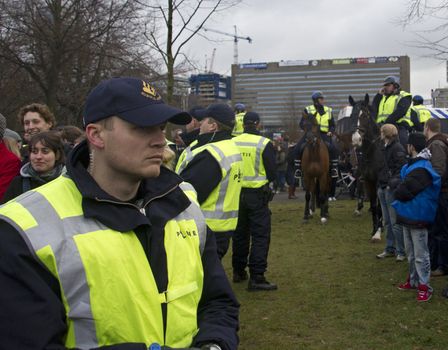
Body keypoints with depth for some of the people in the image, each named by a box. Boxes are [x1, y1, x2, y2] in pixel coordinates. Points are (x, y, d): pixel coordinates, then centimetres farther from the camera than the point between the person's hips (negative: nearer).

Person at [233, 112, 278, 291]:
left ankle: (238, 271, 27)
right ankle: (256, 277, -6)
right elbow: (272, 174, -8)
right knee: (260, 235, -1)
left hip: (236, 194, 5)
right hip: (257, 195, -5)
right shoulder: (265, 144, -11)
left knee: (240, 234, 17)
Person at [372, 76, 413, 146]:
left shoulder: (403, 97, 3)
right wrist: (379, 95, 9)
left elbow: (400, 112, -13)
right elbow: (373, 109, 15)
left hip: (398, 126, -7)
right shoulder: (383, 97, 26)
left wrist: (386, 122, -21)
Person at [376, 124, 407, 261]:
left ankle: (401, 252, 1)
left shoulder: (397, 148, -13)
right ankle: (390, 249, 24)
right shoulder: (385, 148, 15)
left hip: (392, 189, -9)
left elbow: (401, 169, -19)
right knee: (387, 222, 15)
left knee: (395, 222, -6)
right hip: (383, 188, 10)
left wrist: (392, 183, -25)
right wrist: (381, 185, 14)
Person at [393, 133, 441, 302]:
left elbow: (401, 192, -23)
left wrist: (398, 194, -5)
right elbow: (402, 188, 15)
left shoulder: (421, 169, -23)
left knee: (420, 254, -1)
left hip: (418, 217, -10)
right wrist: (401, 193, -2)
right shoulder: (412, 165, 9)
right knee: (411, 253, 21)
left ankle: (424, 286, 7)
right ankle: (414, 280, 33)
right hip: (408, 215, 10)